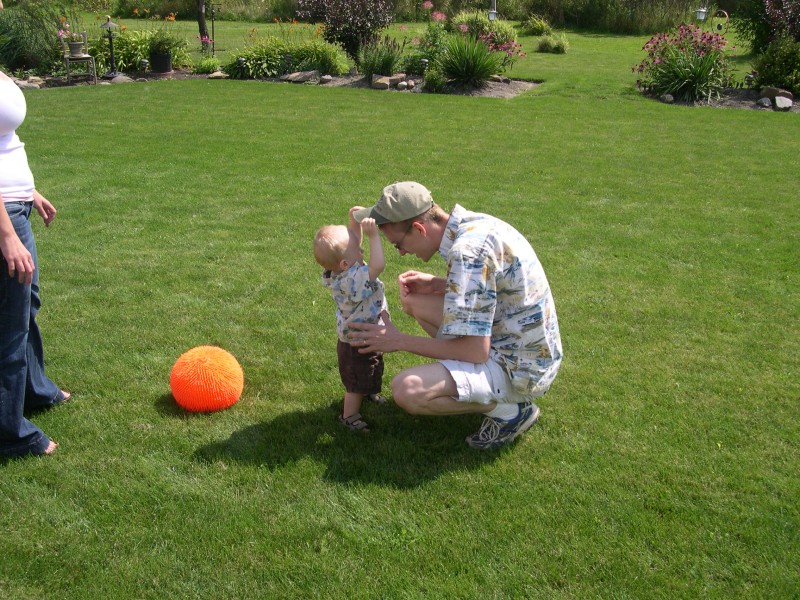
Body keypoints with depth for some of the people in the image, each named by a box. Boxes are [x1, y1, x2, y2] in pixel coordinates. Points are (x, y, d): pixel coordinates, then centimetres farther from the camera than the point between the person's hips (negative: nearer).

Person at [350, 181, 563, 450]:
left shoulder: (467, 251, -28)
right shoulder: (475, 223, 1)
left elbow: (475, 351, -27)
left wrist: (399, 341, -16)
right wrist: (436, 284, 3)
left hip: (519, 368, -9)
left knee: (406, 389, -27)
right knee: (413, 300, 13)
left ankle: (510, 410, -5)